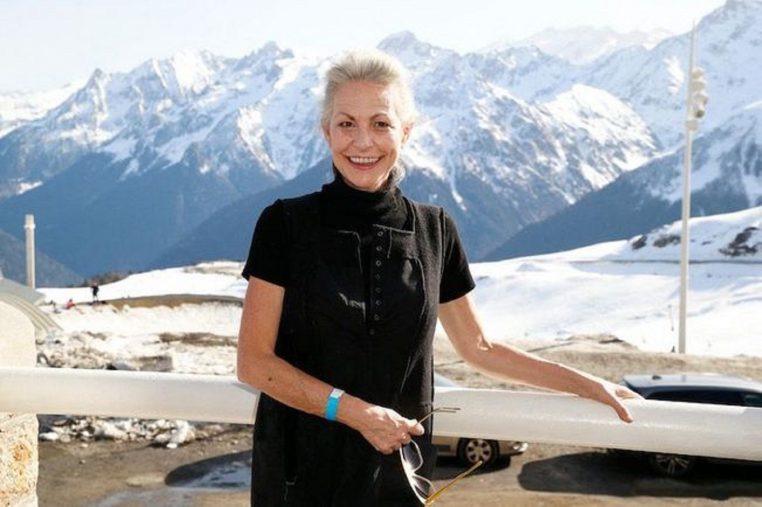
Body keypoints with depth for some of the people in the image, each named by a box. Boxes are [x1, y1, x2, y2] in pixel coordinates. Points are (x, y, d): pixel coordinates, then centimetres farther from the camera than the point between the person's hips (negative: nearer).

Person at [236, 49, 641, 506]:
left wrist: (589, 385, 8)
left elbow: (479, 349, 9)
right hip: (300, 468, -2)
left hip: (398, 465, 2)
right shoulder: (285, 224, -9)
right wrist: (352, 409, -18)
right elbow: (255, 361, -9)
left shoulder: (434, 230, -1)